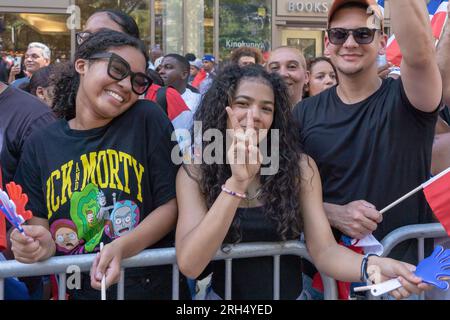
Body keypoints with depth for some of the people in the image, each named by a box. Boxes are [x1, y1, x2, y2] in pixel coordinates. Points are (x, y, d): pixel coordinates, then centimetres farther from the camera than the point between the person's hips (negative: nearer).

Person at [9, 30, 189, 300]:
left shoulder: (147, 120, -5)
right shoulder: (40, 146, 4)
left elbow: (172, 204, -5)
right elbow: (38, 222, 5)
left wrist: (122, 247, -18)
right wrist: (43, 245, -16)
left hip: (150, 287, -2)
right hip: (73, 290, 2)